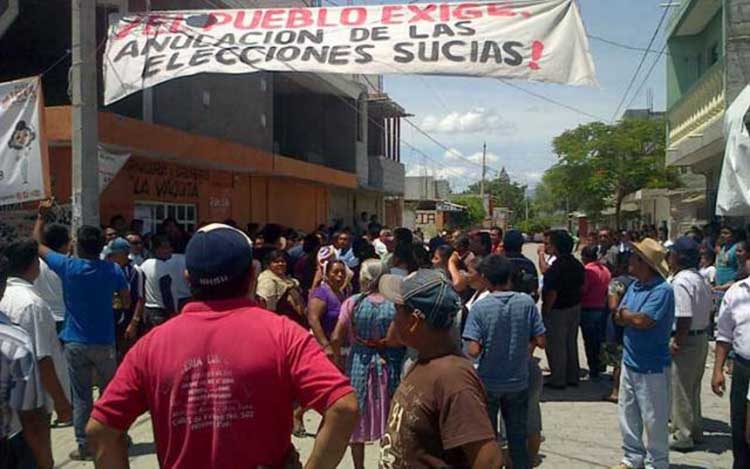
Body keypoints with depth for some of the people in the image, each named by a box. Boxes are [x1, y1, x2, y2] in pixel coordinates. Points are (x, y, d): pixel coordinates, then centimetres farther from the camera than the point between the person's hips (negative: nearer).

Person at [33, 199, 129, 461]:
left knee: (81, 397, 8)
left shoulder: (67, 266, -9)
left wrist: (41, 216, 14)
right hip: (104, 343, 0)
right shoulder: (112, 270, -8)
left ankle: (83, 446, 12)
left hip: (75, 343, 0)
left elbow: (37, 245, 5)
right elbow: (126, 303, -1)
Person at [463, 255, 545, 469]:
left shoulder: (480, 307, -17)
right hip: (518, 382, 2)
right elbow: (540, 341, -6)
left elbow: (473, 351, -21)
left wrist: (487, 344, 0)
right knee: (518, 436, 17)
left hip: (488, 383, -2)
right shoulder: (527, 303, -9)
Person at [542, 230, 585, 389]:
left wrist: (545, 311, -15)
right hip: (575, 308, 8)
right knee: (571, 343, 18)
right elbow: (582, 287, 10)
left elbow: (552, 294, -24)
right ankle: (572, 377, 28)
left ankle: (558, 379, 11)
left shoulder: (557, 267, -24)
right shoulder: (577, 265, 3)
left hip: (558, 310, -8)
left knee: (556, 346, 4)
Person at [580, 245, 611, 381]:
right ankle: (600, 368, 24)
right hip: (603, 309, 8)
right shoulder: (605, 270, 7)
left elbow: (582, 290, -22)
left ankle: (594, 372, 5)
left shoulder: (588, 270, -19)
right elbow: (607, 290, 12)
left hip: (589, 310, -8)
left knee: (590, 343, 0)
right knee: (599, 341, 16)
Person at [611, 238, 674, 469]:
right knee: (628, 415, 18)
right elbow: (619, 318, 5)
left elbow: (642, 321, -25)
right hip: (630, 361, 8)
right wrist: (634, 317, -15)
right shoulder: (634, 287, 7)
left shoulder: (662, 290, -19)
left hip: (652, 366, -8)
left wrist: (625, 314, -6)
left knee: (654, 420, 6)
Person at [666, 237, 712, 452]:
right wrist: (702, 330, 17)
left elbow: (684, 318, -26)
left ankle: (682, 436, 11)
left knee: (680, 390, 2)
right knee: (693, 389, 20)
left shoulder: (680, 282, -21)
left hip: (686, 341, -9)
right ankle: (695, 430, 31)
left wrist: (677, 343, -19)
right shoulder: (700, 279, 9)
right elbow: (709, 309, 13)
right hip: (701, 337, 9)